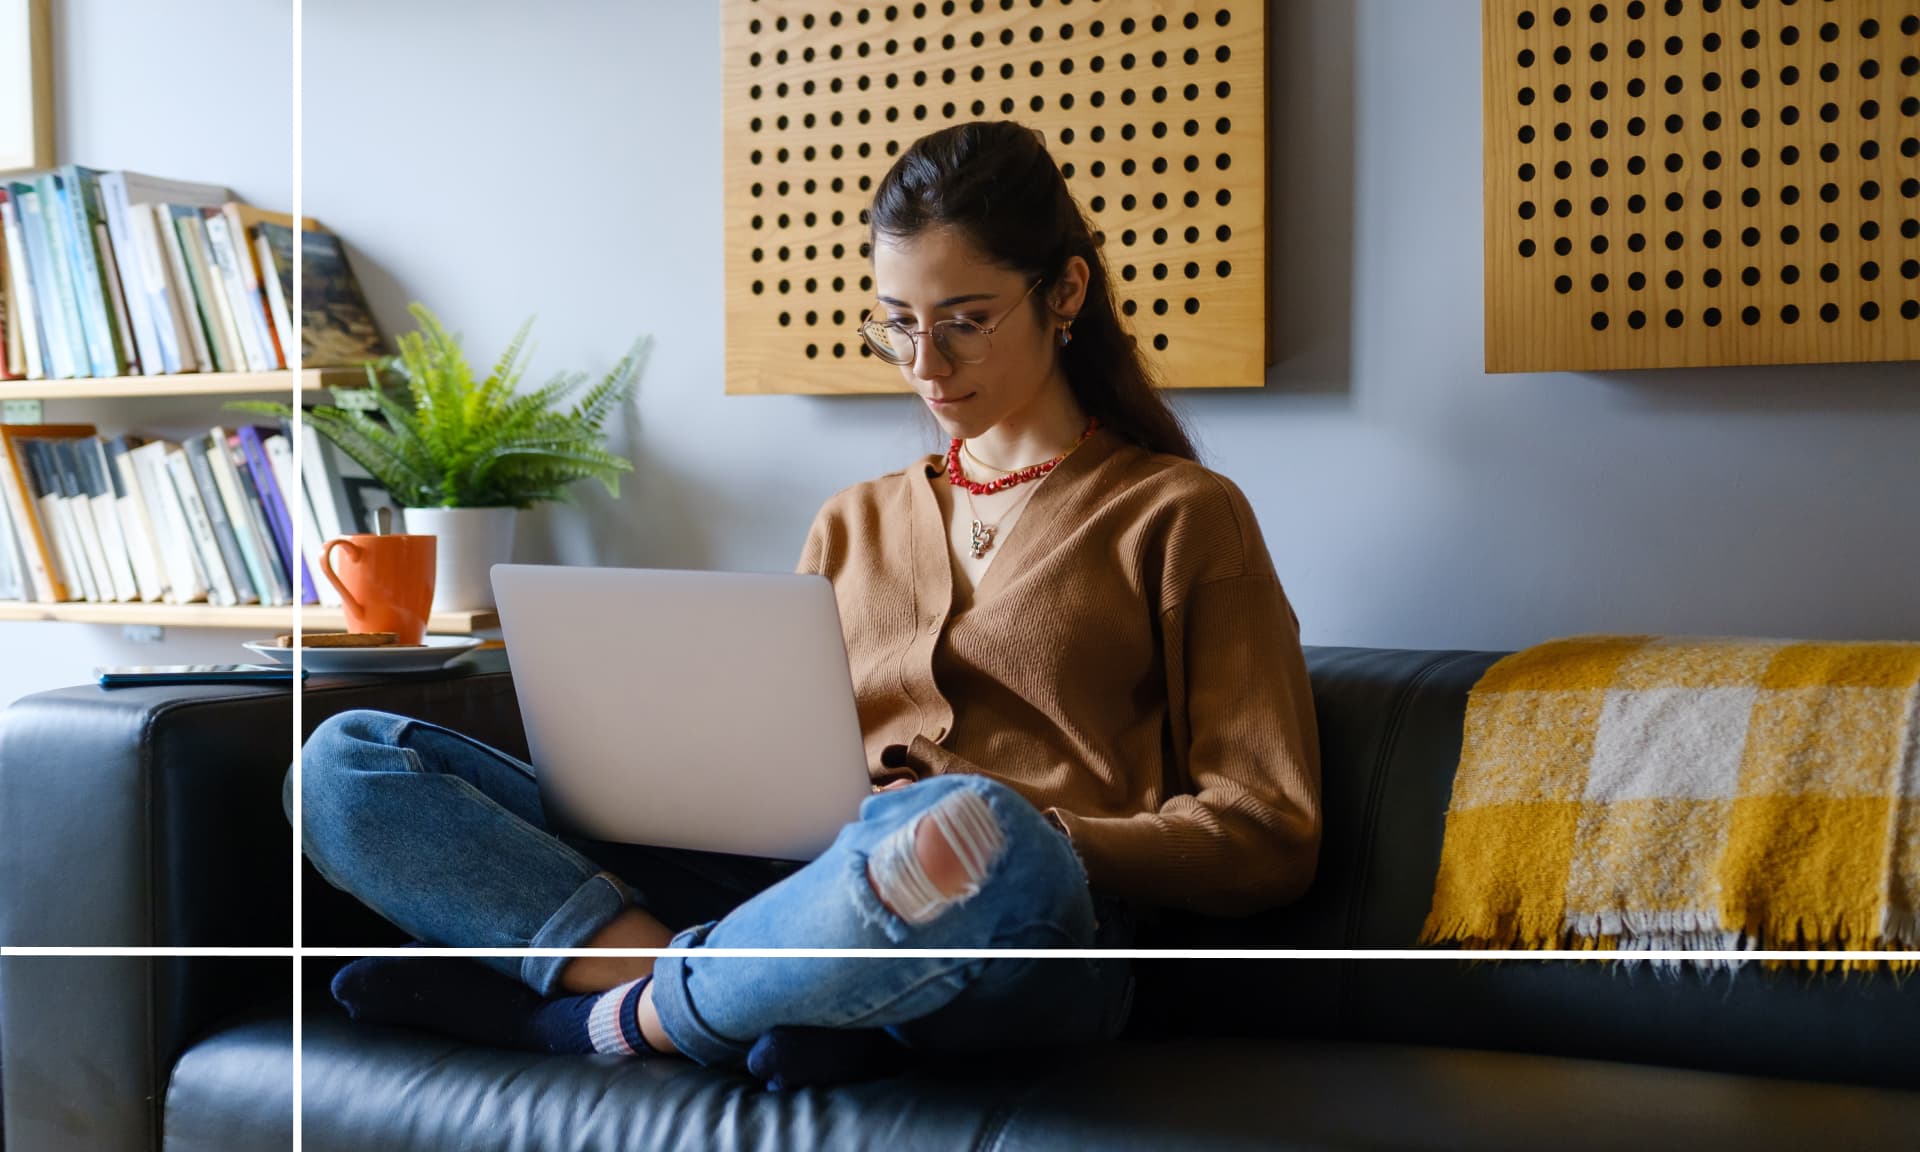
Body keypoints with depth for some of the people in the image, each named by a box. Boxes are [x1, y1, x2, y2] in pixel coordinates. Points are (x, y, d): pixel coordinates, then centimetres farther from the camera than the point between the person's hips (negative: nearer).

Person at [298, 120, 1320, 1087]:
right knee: (346, 762, -9)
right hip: (802, 897, 5)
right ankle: (731, 985, -24)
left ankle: (631, 1015, -17)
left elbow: (1269, 837, 4)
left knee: (962, 840, -44)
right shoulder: (854, 523, 26)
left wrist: (1011, 830, -11)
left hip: (1020, 929, -4)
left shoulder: (1180, 516, 11)